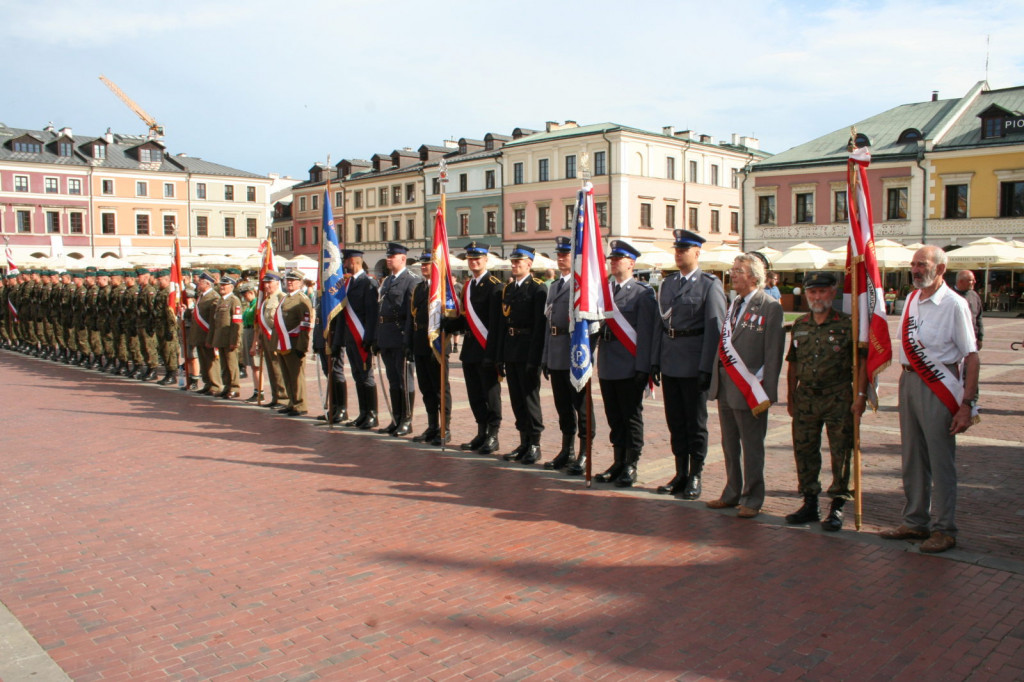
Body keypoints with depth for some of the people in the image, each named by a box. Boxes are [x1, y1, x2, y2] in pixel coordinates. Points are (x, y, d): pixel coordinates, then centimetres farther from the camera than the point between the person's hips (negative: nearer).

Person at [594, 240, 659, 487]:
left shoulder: (642, 292, -5)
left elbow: (646, 332, -11)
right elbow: (597, 323, 12)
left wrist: (643, 367, -16)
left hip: (629, 366, -6)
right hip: (607, 366, 6)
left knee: (632, 418, 4)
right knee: (614, 418, 13)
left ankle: (630, 466, 13)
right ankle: (619, 462, 24)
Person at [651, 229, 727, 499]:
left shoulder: (710, 284, -6)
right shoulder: (668, 284, 13)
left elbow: (715, 328, -12)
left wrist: (707, 368, -17)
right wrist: (655, 361, 8)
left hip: (694, 363, -6)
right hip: (670, 363, 6)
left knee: (695, 423, 4)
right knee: (675, 421, 12)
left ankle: (695, 477, 16)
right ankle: (680, 474, 23)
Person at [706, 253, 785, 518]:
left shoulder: (770, 307, -10)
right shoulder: (734, 305, 13)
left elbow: (773, 354, -12)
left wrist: (766, 392, -15)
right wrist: (717, 381, 8)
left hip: (749, 391, -7)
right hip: (725, 387, 7)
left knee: (751, 448, 5)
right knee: (730, 446, 16)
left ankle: (752, 500, 17)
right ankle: (732, 493, 28)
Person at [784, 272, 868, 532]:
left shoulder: (847, 324, -4)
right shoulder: (799, 325, 10)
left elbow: (862, 361, -5)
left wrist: (860, 395, -11)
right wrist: (791, 399, 14)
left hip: (839, 399, -4)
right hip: (806, 398, 4)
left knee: (840, 453, 1)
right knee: (804, 451, 8)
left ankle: (837, 507, 12)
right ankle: (810, 504, 21)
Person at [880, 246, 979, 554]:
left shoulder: (954, 305, -10)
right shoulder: (910, 300, 10)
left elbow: (971, 357, -13)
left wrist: (967, 404, -18)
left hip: (938, 387, -7)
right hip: (908, 381, 7)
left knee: (941, 459, 0)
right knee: (912, 456, 14)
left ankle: (944, 530, 12)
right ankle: (915, 522, 26)